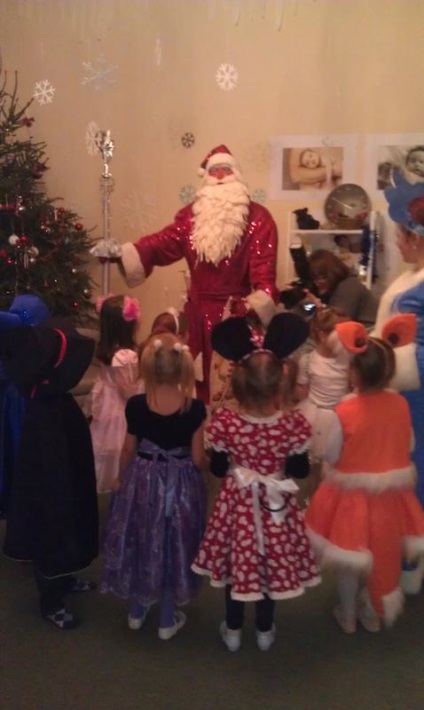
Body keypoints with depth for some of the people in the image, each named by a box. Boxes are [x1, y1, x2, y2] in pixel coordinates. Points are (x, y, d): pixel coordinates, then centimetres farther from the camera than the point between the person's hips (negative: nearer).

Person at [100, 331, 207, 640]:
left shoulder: (136, 405, -15)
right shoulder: (195, 409, -18)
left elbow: (129, 450, -3)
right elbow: (198, 458, -11)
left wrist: (122, 479, 16)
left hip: (142, 481, 1)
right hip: (181, 484, -1)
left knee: (140, 541, 21)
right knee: (173, 544, 17)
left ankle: (137, 609, 39)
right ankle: (168, 619, 31)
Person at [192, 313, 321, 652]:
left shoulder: (225, 421, -22)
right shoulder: (293, 423, -23)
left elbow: (217, 468, -8)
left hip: (238, 502, 0)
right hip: (275, 504, 0)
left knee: (236, 560, 21)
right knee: (270, 562, 21)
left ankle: (233, 631, 41)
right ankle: (265, 631, 43)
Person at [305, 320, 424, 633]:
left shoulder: (344, 412, -26)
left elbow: (331, 456, -14)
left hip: (352, 493, -3)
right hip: (389, 494, 4)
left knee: (350, 557, 18)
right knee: (382, 555, 24)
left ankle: (348, 616, 37)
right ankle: (372, 613, 43)